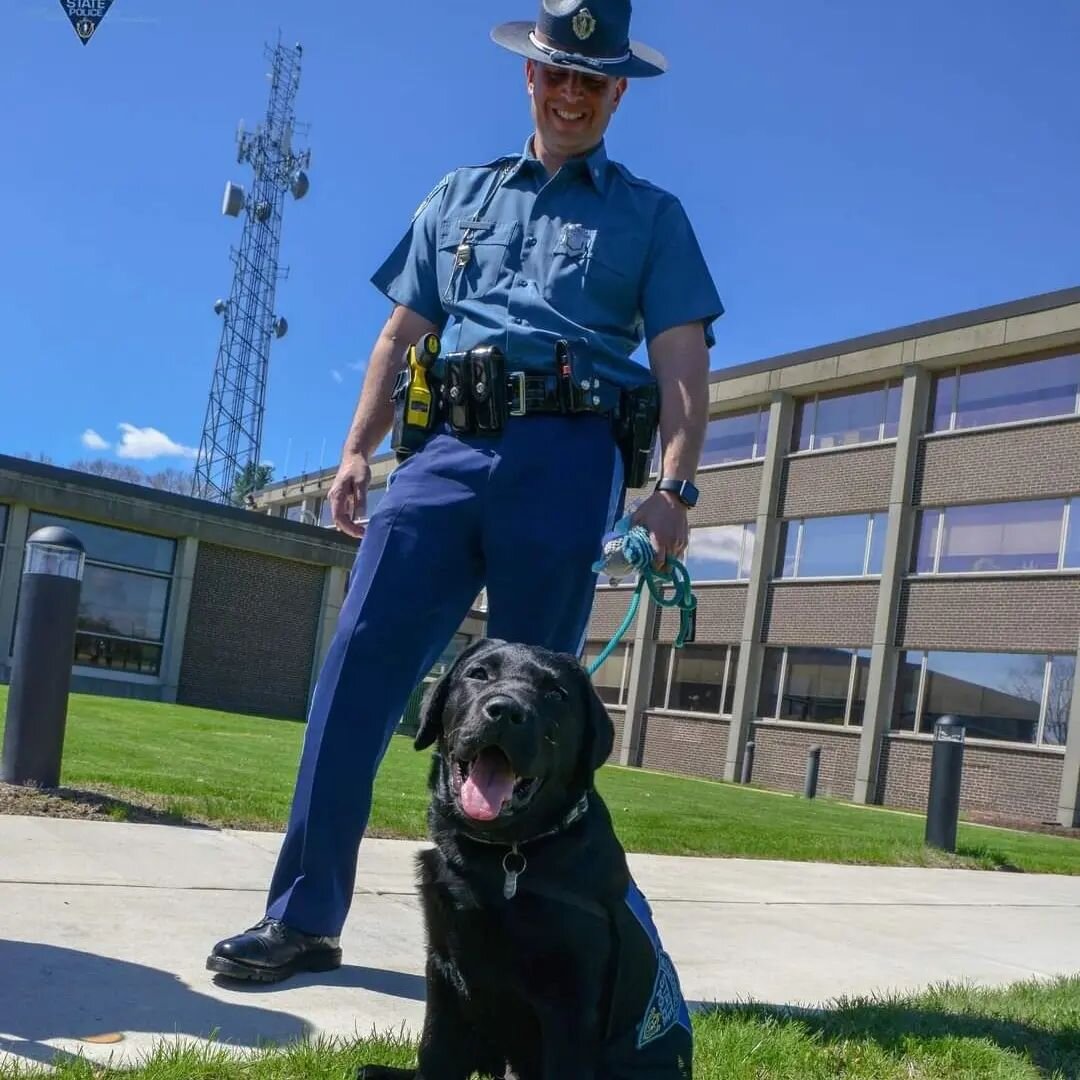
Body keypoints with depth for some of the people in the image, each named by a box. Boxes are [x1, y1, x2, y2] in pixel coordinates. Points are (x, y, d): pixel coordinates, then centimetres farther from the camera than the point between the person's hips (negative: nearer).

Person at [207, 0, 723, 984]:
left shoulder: (651, 217, 15)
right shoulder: (460, 196, 24)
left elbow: (683, 362, 4)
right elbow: (401, 335, 20)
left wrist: (673, 488, -11)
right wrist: (357, 450, 9)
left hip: (569, 461, -2)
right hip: (448, 448, 3)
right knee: (361, 662, -9)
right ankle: (304, 915, -4)